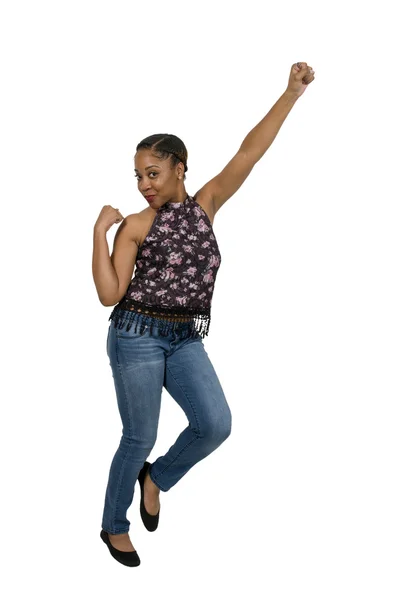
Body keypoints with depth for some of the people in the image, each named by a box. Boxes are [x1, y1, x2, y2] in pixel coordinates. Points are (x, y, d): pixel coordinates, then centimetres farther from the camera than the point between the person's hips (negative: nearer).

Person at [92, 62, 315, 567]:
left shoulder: (205, 204, 4)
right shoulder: (135, 226, -5)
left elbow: (249, 152, -4)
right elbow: (109, 294, -11)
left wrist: (292, 93, -10)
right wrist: (100, 232, -15)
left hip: (185, 338, 4)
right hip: (137, 336, -4)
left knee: (215, 425, -11)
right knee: (139, 439, 3)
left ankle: (156, 477, 19)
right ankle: (114, 526, 26)